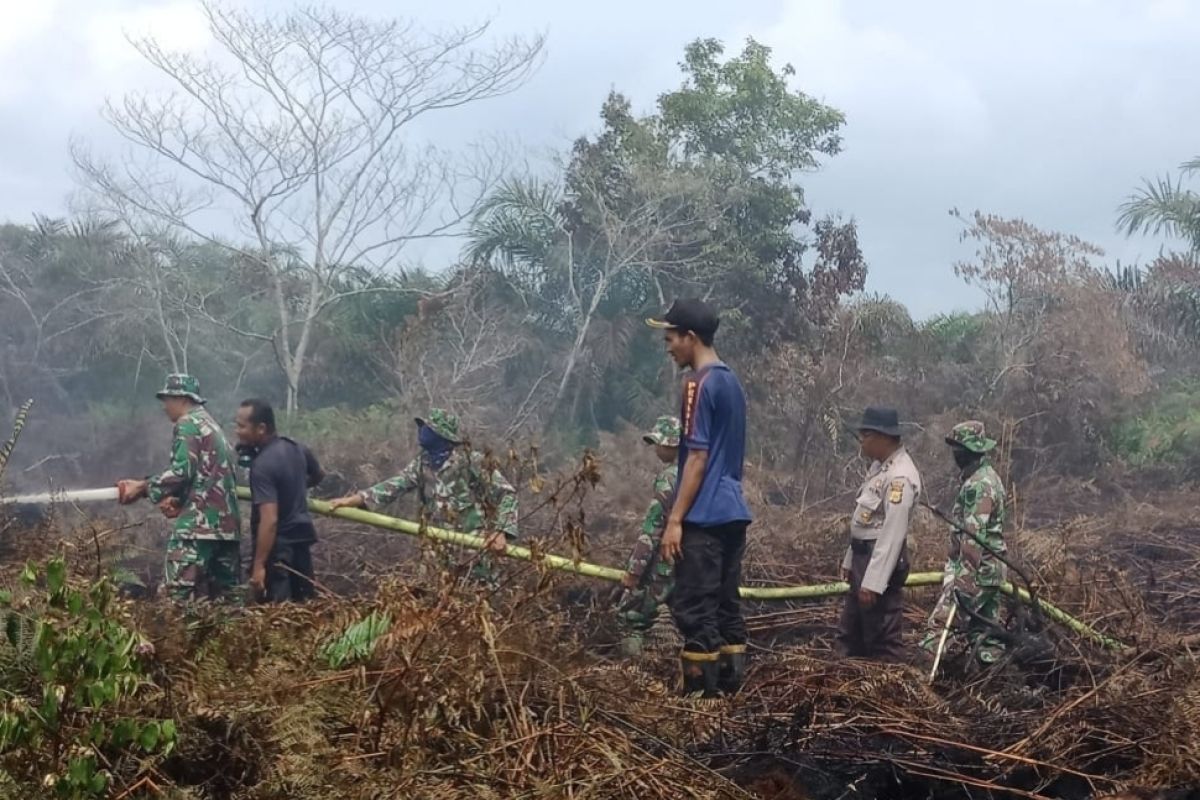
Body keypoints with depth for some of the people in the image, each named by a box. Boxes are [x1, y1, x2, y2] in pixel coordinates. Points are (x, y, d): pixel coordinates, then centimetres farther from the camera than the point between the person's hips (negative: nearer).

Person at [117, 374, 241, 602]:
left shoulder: (188, 424, -3)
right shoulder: (211, 425, 25)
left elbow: (181, 471, -14)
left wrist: (142, 487, -4)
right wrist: (178, 499, 9)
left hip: (198, 522, -9)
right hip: (226, 522, 9)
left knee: (182, 593, -13)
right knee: (222, 595, 7)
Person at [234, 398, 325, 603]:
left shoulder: (263, 465, -21)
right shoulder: (295, 448, 4)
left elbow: (269, 520, -26)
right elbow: (318, 475, 25)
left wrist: (258, 565, -25)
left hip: (278, 546, -9)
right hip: (302, 539, 9)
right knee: (302, 604, 13)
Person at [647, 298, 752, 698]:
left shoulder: (699, 383, -12)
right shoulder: (731, 381, 15)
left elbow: (698, 456, -16)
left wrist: (675, 519, -15)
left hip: (704, 516, -9)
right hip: (733, 513, 9)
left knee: (694, 609, -6)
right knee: (726, 605, 9)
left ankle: (700, 691, -6)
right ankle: (730, 686, 11)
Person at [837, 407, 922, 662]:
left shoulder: (900, 477, -22)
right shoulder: (879, 465, 10)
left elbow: (892, 533, -25)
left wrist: (873, 582, -26)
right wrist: (851, 560, 19)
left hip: (882, 561, -11)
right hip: (864, 556, 11)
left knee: (883, 640, -3)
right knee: (850, 636, 19)